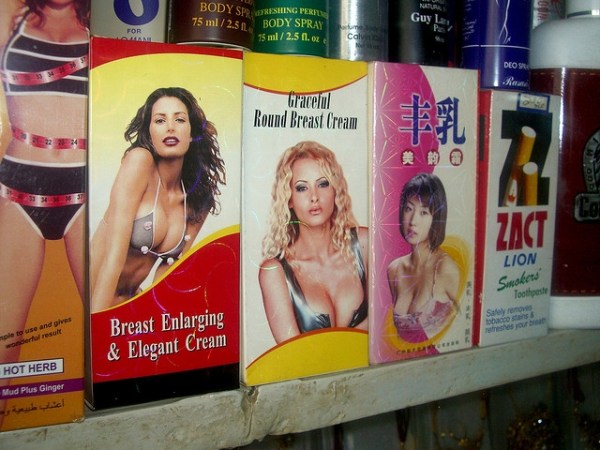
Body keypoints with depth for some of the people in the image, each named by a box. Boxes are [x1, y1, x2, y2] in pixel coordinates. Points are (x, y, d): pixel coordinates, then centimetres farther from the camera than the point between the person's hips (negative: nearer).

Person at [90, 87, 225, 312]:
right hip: (95, 299, -5)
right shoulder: (139, 160, -17)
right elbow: (114, 257, -22)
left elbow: (170, 263, 2)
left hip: (128, 300, 6)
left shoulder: (198, 199, 0)